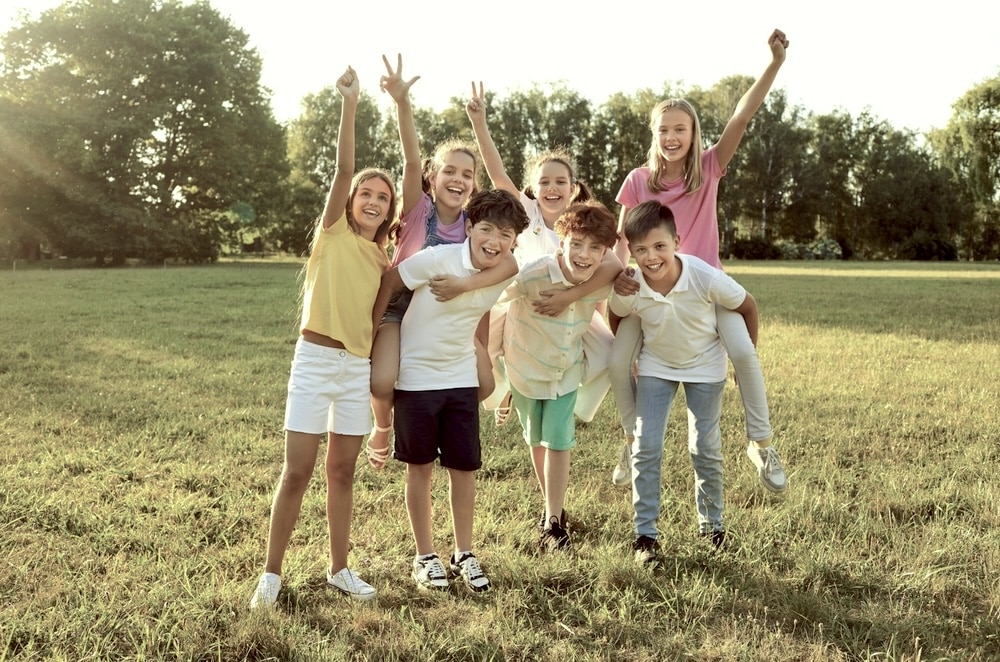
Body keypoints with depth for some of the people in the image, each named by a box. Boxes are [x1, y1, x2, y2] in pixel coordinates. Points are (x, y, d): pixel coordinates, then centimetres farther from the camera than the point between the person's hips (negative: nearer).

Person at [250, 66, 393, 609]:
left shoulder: (382, 259, 9)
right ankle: (271, 574, 10)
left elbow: (379, 319, 13)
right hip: (315, 359, -4)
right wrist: (349, 102, -24)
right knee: (296, 472, -1)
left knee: (342, 471, 11)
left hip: (359, 367, 4)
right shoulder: (333, 231, -2)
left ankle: (339, 568, 22)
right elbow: (343, 170, -16)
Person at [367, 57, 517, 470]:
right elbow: (411, 162, -32)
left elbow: (510, 264, -24)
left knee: (483, 386, -8)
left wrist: (466, 285, -40)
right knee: (382, 383, -27)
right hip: (400, 307, -3)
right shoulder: (418, 210, -14)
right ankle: (383, 428, 8)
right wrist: (402, 103, -48)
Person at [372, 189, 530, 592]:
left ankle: (464, 554, 23)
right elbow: (388, 283, -12)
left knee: (464, 469, 7)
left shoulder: (506, 276, -6)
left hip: (462, 379, 4)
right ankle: (425, 557, 21)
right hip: (416, 377, -4)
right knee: (420, 468, 7)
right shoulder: (438, 259, -23)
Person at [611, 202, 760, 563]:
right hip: (656, 367, 1)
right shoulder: (628, 290, -27)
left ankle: (712, 523, 27)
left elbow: (747, 306, -14)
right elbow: (617, 319, -2)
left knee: (706, 448, 6)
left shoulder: (706, 278, -32)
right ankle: (645, 533, 7)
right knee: (646, 447, -5)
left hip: (705, 365, -1)